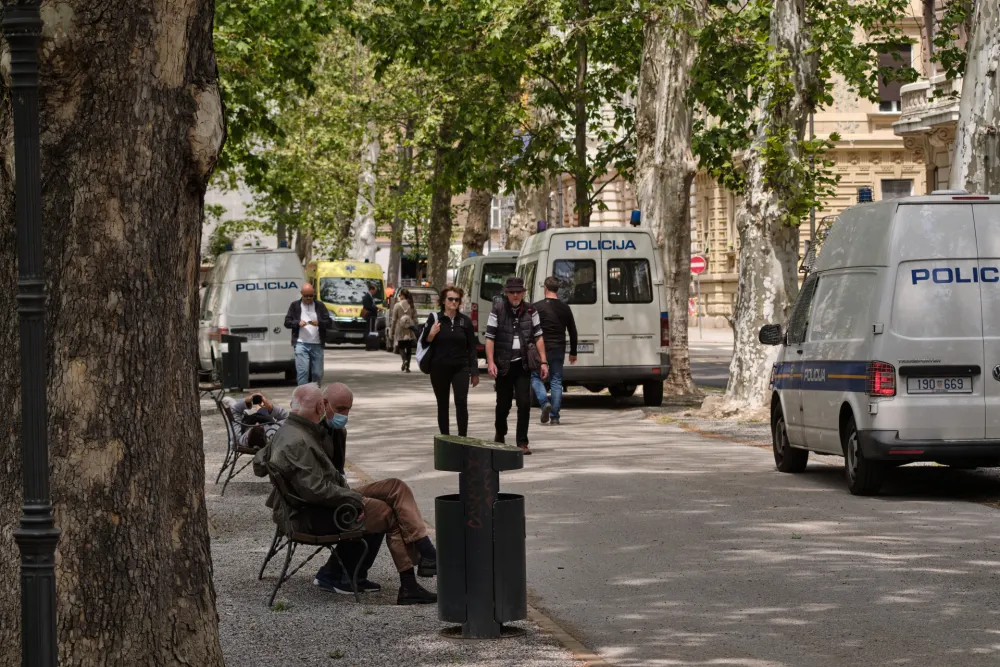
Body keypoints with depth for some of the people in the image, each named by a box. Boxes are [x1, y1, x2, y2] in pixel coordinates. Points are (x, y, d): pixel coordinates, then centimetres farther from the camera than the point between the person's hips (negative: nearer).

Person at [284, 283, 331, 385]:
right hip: (301, 344, -2)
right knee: (302, 371, -12)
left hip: (317, 345, 2)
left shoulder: (320, 306, 10)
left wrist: (319, 323, -15)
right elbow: (287, 322, 7)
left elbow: (329, 323, 6)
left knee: (318, 373, 6)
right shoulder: (295, 306, 8)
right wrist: (298, 323, -12)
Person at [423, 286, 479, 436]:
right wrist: (431, 334, -17)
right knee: (442, 405, 7)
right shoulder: (434, 319, 1)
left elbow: (472, 347, 6)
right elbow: (425, 342, 5)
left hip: (460, 368, 0)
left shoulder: (465, 321, 4)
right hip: (439, 368, 0)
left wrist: (474, 372, 2)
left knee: (461, 402, -14)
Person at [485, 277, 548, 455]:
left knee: (524, 403, -8)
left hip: (523, 365, 1)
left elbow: (538, 337, 9)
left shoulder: (530, 311, 4)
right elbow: (490, 337, -5)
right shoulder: (498, 310, -3)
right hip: (503, 365, -1)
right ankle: (500, 434, 36)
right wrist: (490, 362, -14)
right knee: (503, 403, 9)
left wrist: (543, 361, 2)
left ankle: (522, 442, -3)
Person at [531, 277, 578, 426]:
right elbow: (573, 332, 12)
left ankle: (545, 403, -11)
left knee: (535, 376, 12)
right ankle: (554, 417, 6)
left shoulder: (538, 307, -7)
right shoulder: (565, 308, 6)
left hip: (542, 349, -4)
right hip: (558, 350, 4)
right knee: (556, 381, 8)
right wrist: (573, 352, 21)